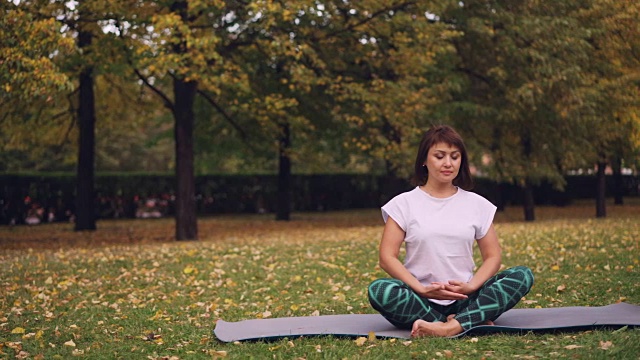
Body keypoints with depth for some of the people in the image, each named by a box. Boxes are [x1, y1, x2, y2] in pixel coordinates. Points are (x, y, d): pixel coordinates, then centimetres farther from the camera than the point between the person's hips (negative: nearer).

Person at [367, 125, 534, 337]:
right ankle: (472, 323, -30)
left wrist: (470, 286, -13)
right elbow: (387, 257, -3)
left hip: (463, 300, 2)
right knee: (379, 291, -33)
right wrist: (421, 289, -19)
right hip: (421, 302, -2)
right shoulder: (404, 204, 6)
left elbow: (493, 256, 8)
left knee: (523, 276, -21)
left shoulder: (477, 204, 12)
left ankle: (451, 327, -37)